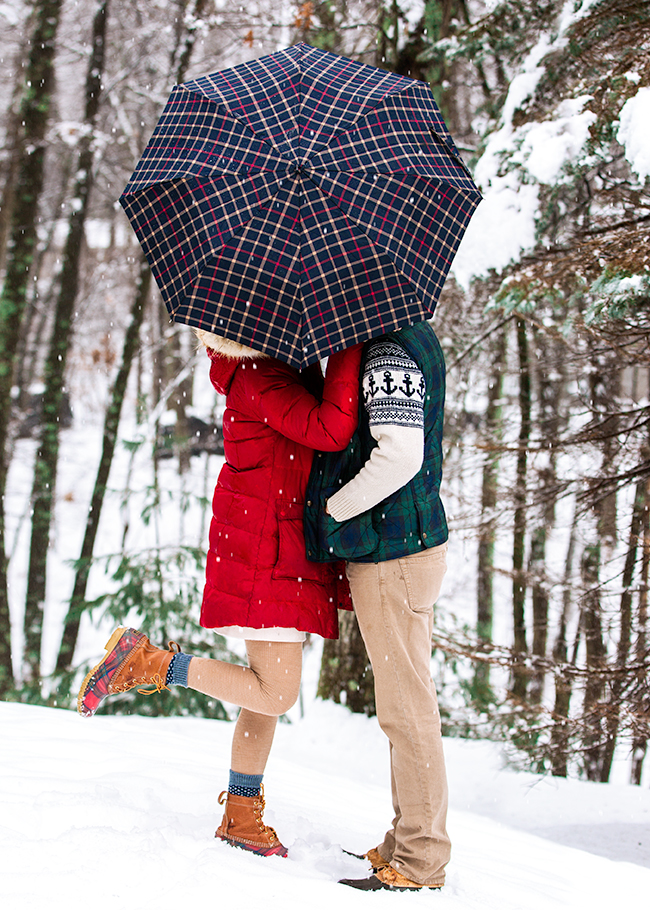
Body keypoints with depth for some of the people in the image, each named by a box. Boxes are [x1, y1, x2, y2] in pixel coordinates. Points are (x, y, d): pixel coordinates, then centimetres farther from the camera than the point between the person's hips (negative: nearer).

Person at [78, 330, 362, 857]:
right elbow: (330, 431, -28)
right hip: (263, 551, -10)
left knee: (272, 690, 13)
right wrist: (350, 345, -23)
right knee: (276, 692, -9)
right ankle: (147, 663, -1)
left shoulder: (290, 367, 13)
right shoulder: (258, 376, -18)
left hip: (287, 550, 10)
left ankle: (241, 817, 22)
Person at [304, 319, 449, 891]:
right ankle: (408, 844, 24)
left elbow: (400, 455, -25)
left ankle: (421, 863, 2)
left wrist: (331, 509, -14)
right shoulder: (412, 338, 15)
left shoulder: (391, 348, -16)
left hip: (392, 554, -10)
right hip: (409, 541, 10)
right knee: (404, 703, 15)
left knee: (406, 707, -4)